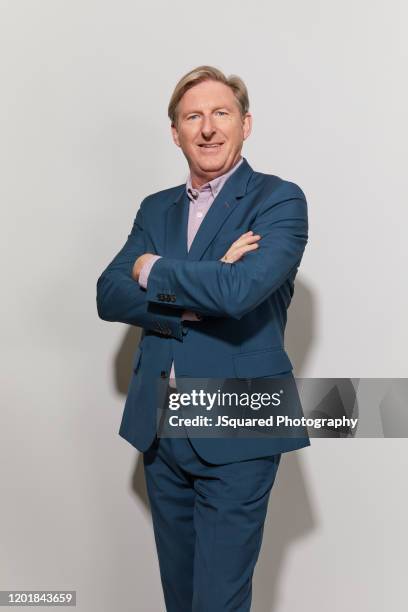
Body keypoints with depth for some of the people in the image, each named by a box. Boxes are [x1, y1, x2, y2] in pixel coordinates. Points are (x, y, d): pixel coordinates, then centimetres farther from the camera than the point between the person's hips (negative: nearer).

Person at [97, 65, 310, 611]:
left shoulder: (280, 200, -6)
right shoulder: (156, 209, 11)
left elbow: (239, 289, -24)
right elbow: (109, 296, -1)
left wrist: (152, 270, -9)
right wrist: (196, 294, -16)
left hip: (236, 432, -5)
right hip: (159, 426, 6)